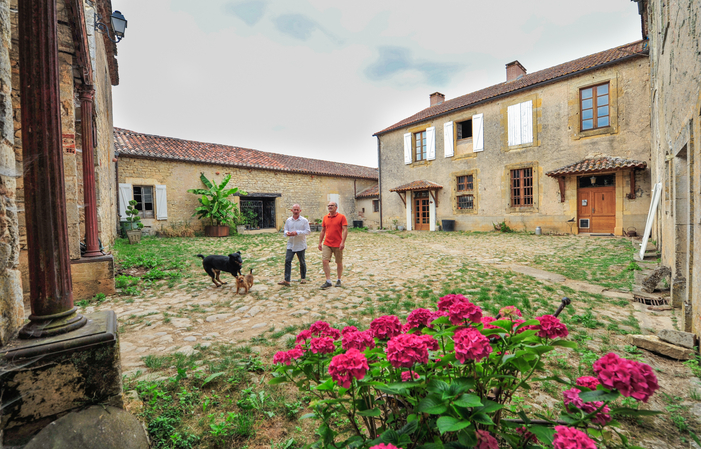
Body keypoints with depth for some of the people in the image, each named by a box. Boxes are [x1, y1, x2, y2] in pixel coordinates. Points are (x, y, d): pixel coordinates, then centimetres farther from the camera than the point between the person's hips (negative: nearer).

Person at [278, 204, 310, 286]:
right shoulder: (288, 220, 8)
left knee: (302, 262, 10)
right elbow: (285, 229, 13)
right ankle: (286, 280, -5)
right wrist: (287, 233, -12)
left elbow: (307, 231, -9)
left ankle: (303, 278, 29)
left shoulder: (304, 220, -4)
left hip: (300, 245, -3)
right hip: (290, 245, 3)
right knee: (287, 261, -7)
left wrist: (297, 232, -20)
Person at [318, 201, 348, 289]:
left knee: (339, 263, 8)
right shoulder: (325, 217, 9)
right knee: (324, 261, -8)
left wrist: (343, 242, -18)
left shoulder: (341, 217, -5)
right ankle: (328, 281, 1)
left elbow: (345, 230, -10)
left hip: (338, 245, -3)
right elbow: (323, 231, 15)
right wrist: (320, 242, 12)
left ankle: (338, 280, 25)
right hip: (327, 244, 4)